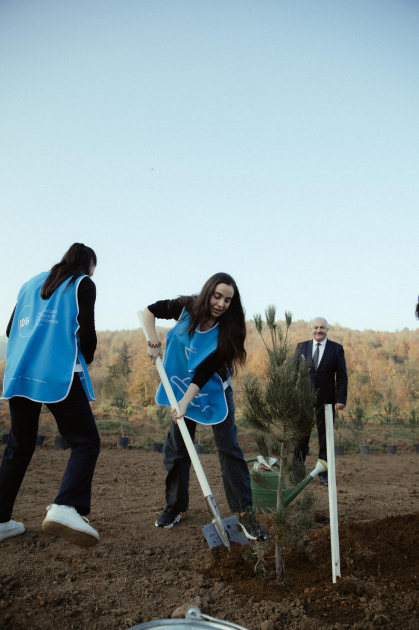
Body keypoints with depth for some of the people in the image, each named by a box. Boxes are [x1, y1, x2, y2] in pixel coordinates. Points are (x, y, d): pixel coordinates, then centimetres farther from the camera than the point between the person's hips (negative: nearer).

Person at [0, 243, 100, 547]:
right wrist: (86, 358, 12)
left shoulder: (32, 283, 21)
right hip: (58, 375, -6)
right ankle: (65, 508, -24)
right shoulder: (83, 284, 4)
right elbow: (86, 331, -6)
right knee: (86, 442, -3)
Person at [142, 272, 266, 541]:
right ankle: (175, 506, 20)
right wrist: (154, 344, -15)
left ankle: (245, 511, -4)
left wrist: (185, 402, -29)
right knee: (176, 446, 5)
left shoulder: (227, 330, -22)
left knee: (229, 447, -8)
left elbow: (205, 371, -24)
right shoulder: (186, 308, -16)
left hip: (213, 390, -2)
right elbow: (150, 311, -4)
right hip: (182, 386, 2)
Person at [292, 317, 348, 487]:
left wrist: (341, 399, -9)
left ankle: (324, 474, 17)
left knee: (325, 437, 7)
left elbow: (342, 376, 0)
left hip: (326, 400, 0)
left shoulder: (337, 349, 3)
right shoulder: (301, 347, 6)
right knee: (301, 436, 4)